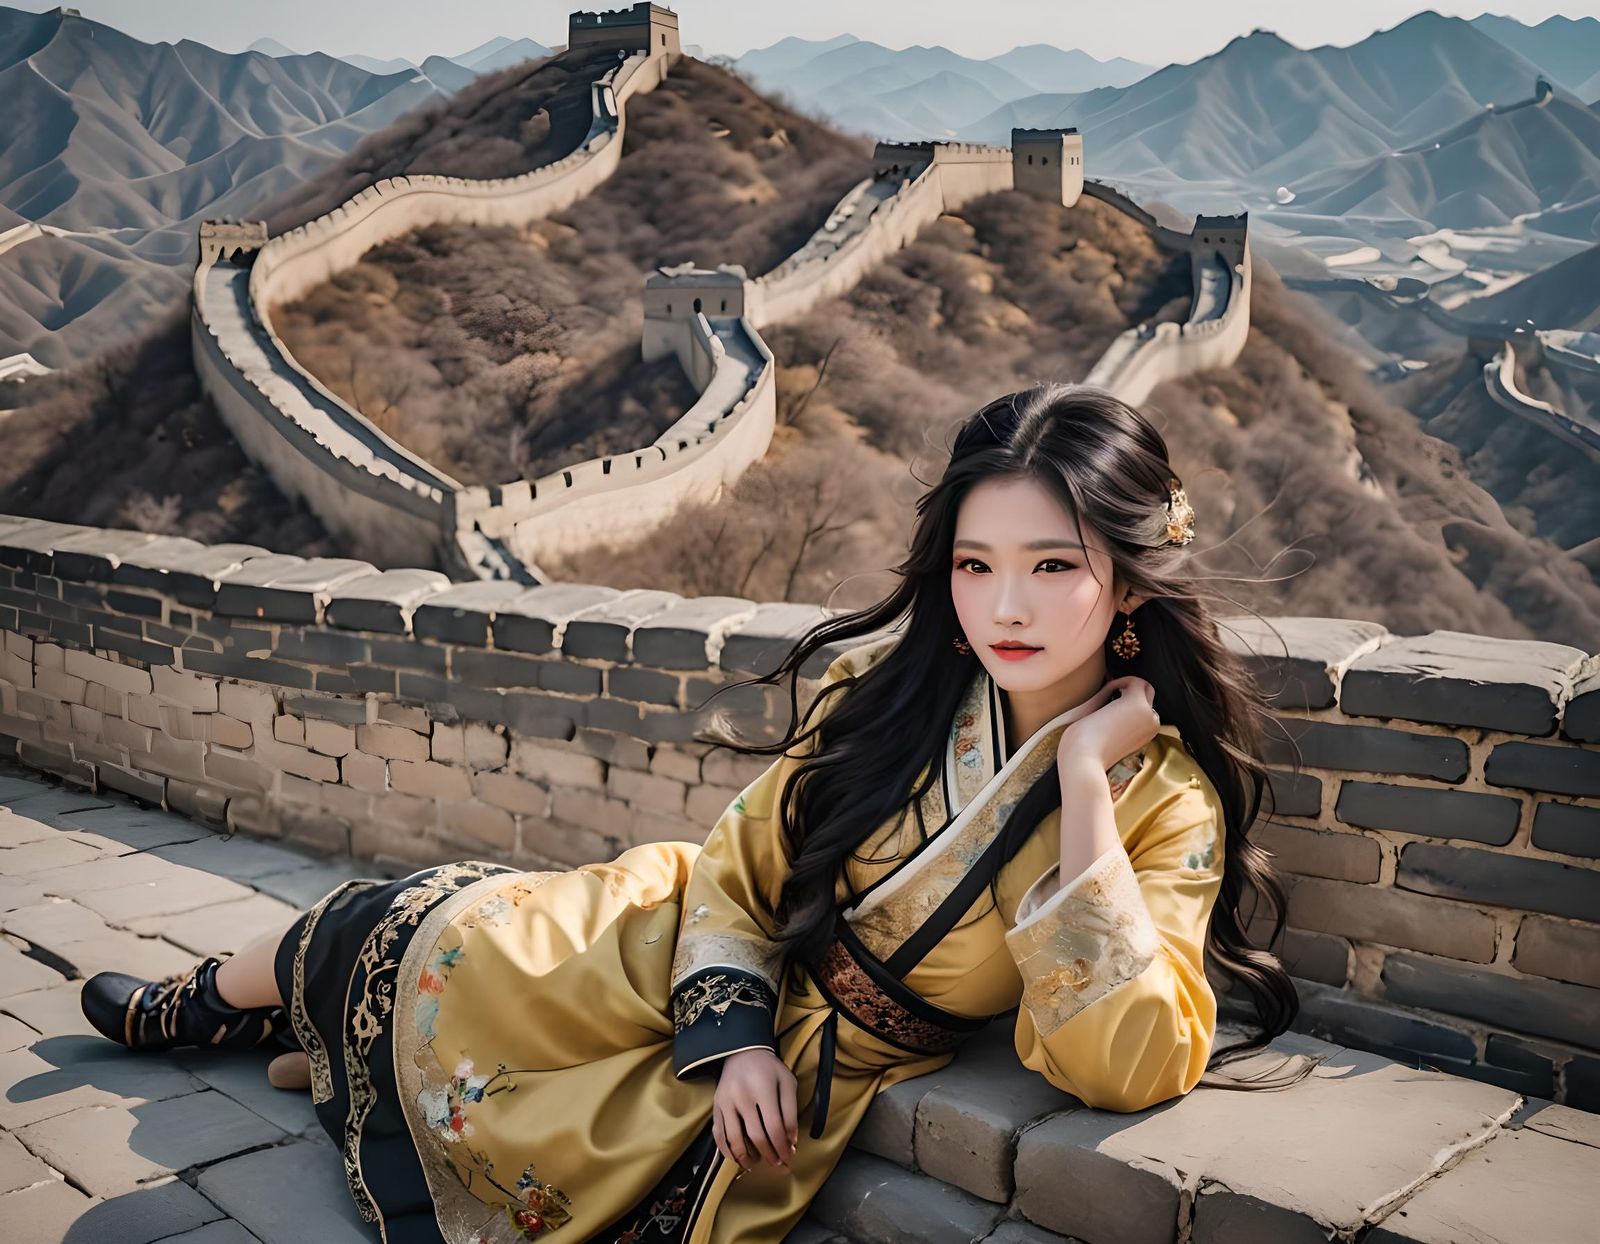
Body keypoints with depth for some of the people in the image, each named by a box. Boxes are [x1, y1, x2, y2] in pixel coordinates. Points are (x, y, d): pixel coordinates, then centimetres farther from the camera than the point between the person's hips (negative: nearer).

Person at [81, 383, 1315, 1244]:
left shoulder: (1167, 801, -23)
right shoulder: (895, 682, -14)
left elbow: (1124, 1064, -36)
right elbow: (737, 864, -3)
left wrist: (1085, 778, -35)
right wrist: (731, 1036, -18)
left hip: (809, 1063, -2)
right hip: (692, 957, 3)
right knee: (412, 928, 3)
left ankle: (202, 1009, 39)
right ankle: (193, 1006, 43)